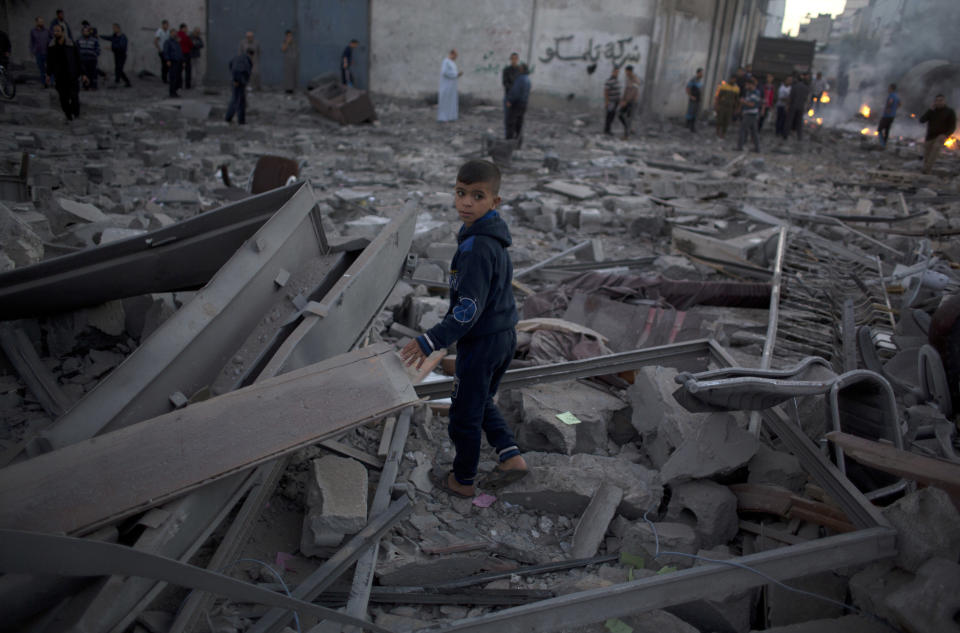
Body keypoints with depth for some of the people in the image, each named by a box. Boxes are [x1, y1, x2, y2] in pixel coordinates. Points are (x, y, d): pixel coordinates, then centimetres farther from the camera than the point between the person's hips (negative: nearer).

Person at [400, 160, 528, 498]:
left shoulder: (476, 247, -26)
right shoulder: (493, 239, 3)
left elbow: (469, 309, -29)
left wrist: (430, 341, -27)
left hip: (482, 342, -9)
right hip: (504, 335, 9)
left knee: (465, 414, 10)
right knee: (481, 402, 26)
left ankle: (463, 480, 28)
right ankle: (511, 456, 22)